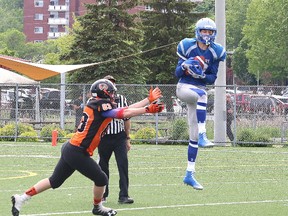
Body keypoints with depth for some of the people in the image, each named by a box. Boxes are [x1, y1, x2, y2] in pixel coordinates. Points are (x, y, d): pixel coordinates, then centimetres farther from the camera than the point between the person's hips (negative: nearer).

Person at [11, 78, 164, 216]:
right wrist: (147, 110, -13)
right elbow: (125, 113, -18)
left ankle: (20, 199, 17)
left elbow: (127, 109, 13)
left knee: (54, 181, 16)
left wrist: (149, 100, 14)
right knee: (101, 179, 5)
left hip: (70, 149, 10)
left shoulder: (98, 106, 12)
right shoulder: (99, 106, -14)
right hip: (77, 152, -10)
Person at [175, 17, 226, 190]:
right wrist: (184, 66, -22)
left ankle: (190, 174, 8)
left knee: (194, 135, 3)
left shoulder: (215, 52, 3)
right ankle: (202, 136, -42)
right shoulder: (187, 47, -3)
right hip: (184, 87, -4)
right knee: (202, 95, -39)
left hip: (200, 90, 4)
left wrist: (202, 75, -17)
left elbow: (212, 79, 3)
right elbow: (177, 73, -1)